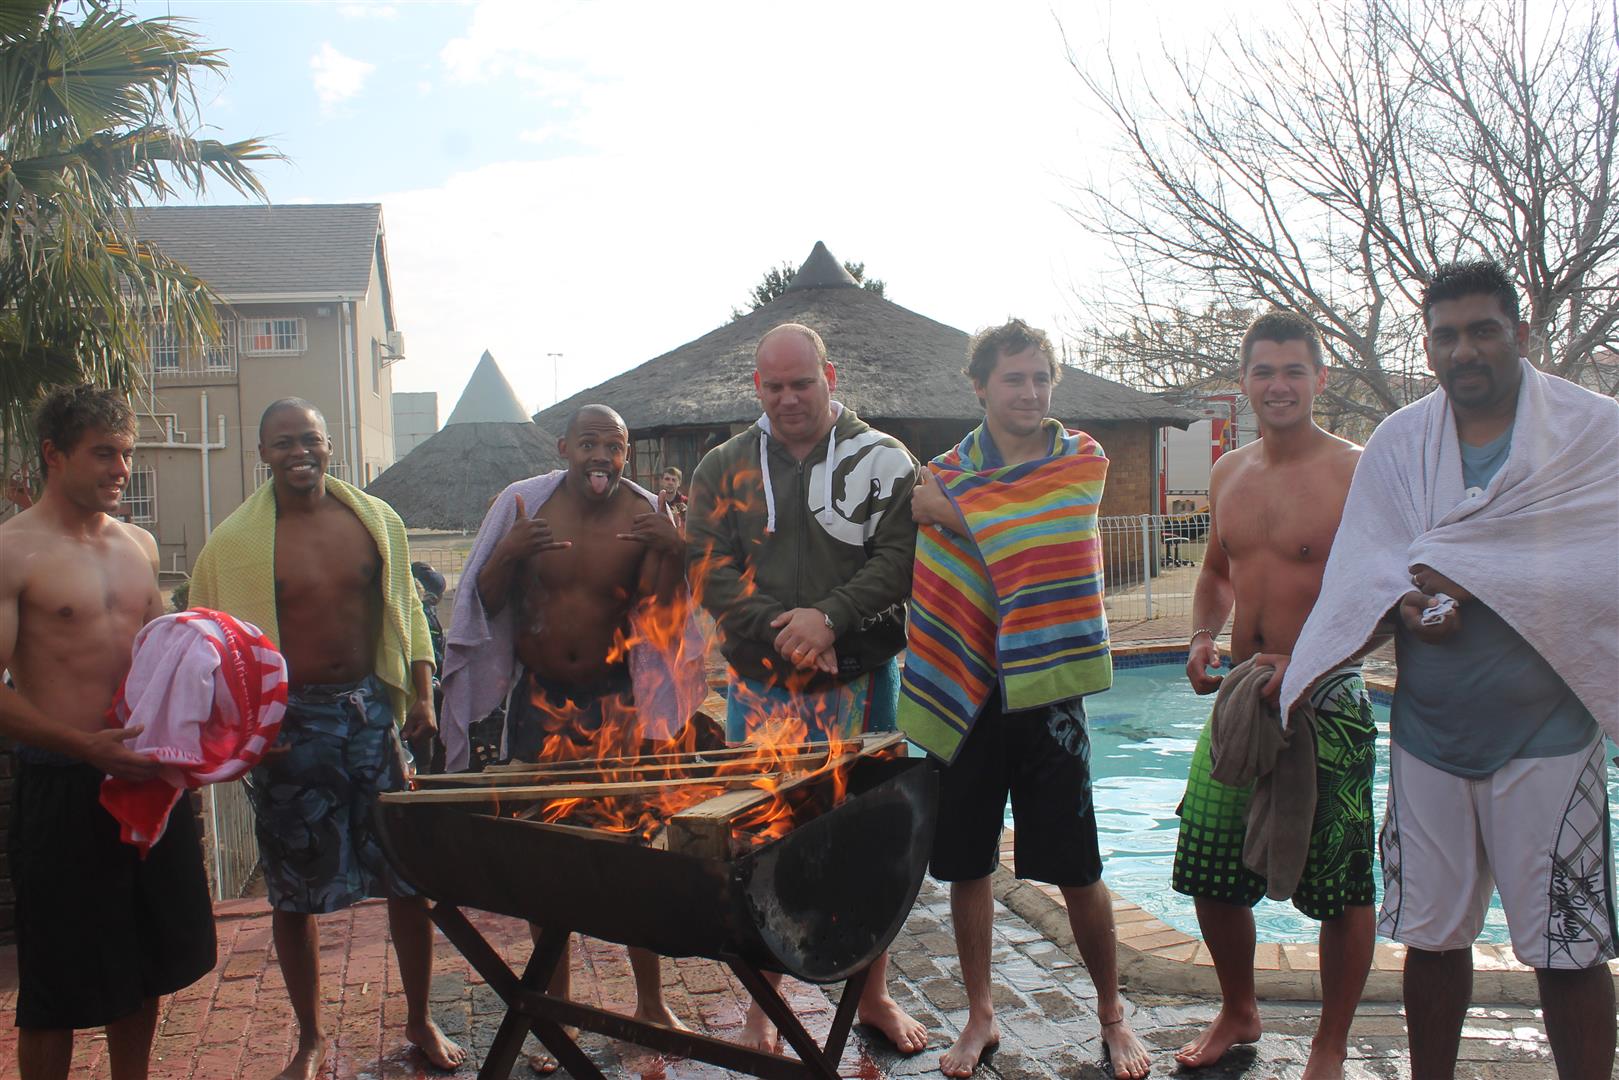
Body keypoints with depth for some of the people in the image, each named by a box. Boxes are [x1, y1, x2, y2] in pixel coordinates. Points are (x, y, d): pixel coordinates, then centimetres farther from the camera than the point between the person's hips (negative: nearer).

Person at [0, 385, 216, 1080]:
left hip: (148, 774, 6)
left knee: (146, 964, 18)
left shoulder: (139, 545, 11)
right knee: (58, 985, 5)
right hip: (64, 785, -6)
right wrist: (89, 746, -25)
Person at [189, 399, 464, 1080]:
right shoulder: (234, 542, -5)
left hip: (371, 710, 2)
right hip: (289, 723, -2)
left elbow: (406, 609, 12)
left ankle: (420, 1021, 25)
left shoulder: (376, 519, 3)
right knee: (295, 892, 8)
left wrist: (421, 695, 6)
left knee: (409, 876, 6)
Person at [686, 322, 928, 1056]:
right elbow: (709, 569, -1)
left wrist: (828, 618, -18)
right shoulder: (723, 468, 9)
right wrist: (781, 636, -13)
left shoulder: (882, 460, 5)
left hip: (860, 680, -1)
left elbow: (899, 558, -5)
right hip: (760, 684, 1)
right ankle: (763, 1003, 20)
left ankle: (873, 993, 24)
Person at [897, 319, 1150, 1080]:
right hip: (963, 690, 2)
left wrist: (940, 503, -4)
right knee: (966, 867, 10)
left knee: (1077, 872, 5)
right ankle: (980, 1017, 29)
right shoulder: (947, 471, 6)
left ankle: (1112, 1017, 27)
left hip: (1045, 688, -2)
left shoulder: (1082, 461, -2)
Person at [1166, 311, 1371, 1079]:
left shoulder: (1355, 473, -10)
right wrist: (1203, 638, 3)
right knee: (1209, 873, 11)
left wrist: (1305, 663, -25)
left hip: (1325, 701, -5)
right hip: (1240, 697, 6)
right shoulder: (1229, 473, 9)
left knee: (1341, 888, 4)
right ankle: (1238, 1014, 35)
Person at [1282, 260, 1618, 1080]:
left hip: (1545, 734, -3)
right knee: (1432, 932, 12)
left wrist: (1469, 576, -19)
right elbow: (1358, 567, 1)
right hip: (1428, 730, 3)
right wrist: (1405, 602, -20)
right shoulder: (1398, 442, 6)